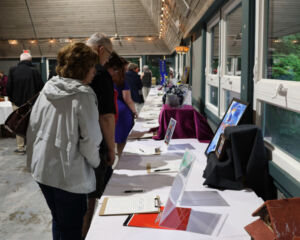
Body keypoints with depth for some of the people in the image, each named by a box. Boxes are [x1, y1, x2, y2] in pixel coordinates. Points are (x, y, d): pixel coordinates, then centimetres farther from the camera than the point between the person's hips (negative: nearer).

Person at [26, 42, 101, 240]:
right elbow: (89, 139, -17)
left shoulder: (47, 89, 2)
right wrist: (95, 162, 1)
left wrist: (33, 159, 17)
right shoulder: (83, 95, -15)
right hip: (69, 175, -7)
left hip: (42, 170, 7)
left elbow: (33, 127, 7)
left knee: (58, 222, 25)